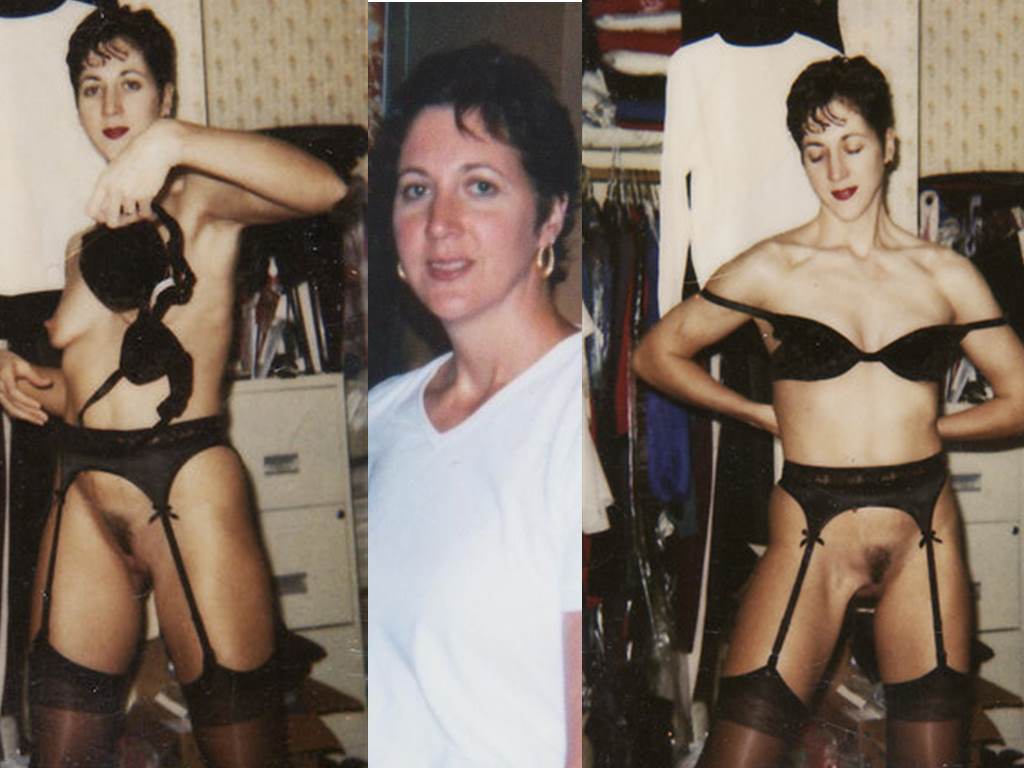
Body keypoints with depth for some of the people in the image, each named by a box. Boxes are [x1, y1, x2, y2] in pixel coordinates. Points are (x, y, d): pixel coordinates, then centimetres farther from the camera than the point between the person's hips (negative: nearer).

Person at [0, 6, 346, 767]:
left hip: (187, 491, -6)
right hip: (83, 504, 7)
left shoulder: (199, 200, -1)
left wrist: (172, 140, -31)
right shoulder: (84, 233, 21)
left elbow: (323, 187, -24)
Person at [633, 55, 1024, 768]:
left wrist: (922, 424, 5)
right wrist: (768, 415, 7)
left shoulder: (946, 275, 7)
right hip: (811, 535, -2)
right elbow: (658, 353, 9)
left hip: (925, 538, 2)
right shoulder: (773, 268, 2)